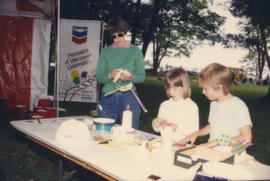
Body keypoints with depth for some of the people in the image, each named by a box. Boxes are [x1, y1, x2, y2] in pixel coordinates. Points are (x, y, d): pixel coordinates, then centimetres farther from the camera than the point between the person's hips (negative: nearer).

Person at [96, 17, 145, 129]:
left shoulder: (135, 51, 6)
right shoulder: (105, 52, 9)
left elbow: (142, 76, 4)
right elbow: (99, 77, 4)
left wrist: (130, 77, -17)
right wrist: (110, 75, -16)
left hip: (128, 96, -1)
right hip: (108, 96, 2)